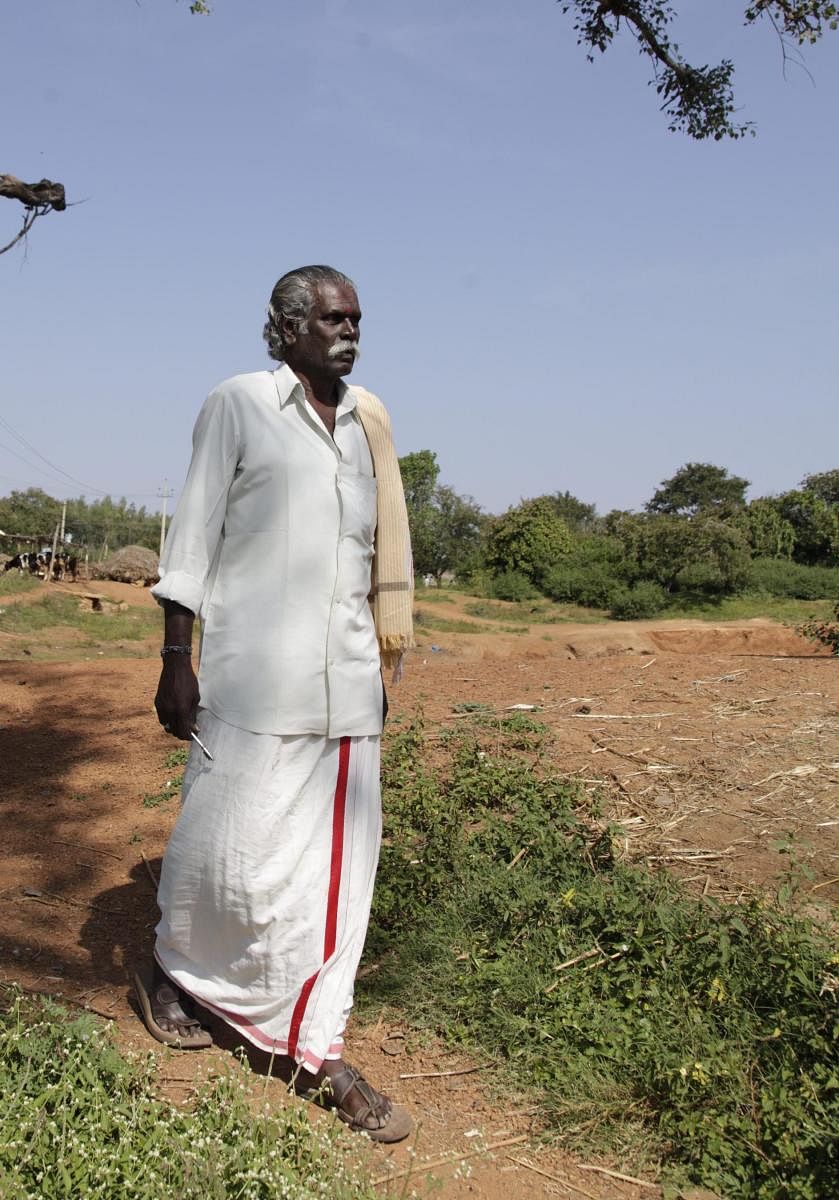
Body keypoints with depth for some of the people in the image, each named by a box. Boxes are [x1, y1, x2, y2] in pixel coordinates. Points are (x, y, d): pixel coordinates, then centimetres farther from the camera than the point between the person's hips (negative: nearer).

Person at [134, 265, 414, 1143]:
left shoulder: (365, 421, 14)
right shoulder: (236, 406, -1)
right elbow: (193, 535, -3)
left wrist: (380, 666, 16)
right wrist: (176, 658, -9)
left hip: (345, 678, 5)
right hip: (254, 674, -5)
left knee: (337, 862, 6)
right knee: (234, 847, 3)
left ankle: (316, 1049, 18)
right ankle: (172, 974, 33)